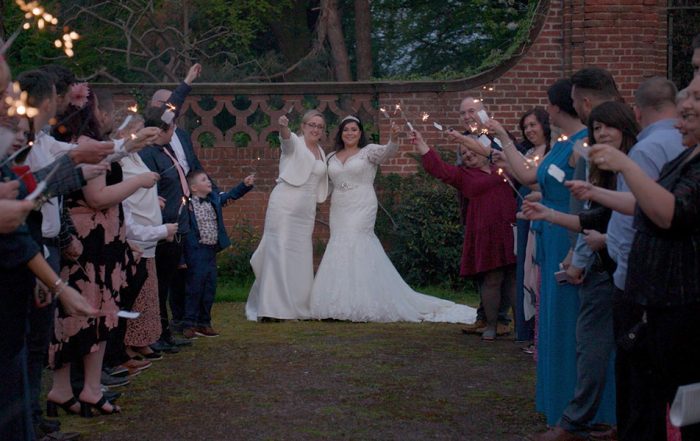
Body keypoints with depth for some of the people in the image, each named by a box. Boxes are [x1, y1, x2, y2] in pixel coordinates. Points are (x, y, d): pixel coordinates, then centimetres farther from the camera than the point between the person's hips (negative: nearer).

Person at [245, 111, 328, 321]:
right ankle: (272, 308, -8)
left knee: (300, 256, 7)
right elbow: (286, 138, -25)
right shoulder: (295, 143, -1)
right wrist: (283, 126, -46)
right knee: (279, 251, -8)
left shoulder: (321, 153, 18)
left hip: (307, 210, 6)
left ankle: (297, 307, 14)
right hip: (284, 205, -6)